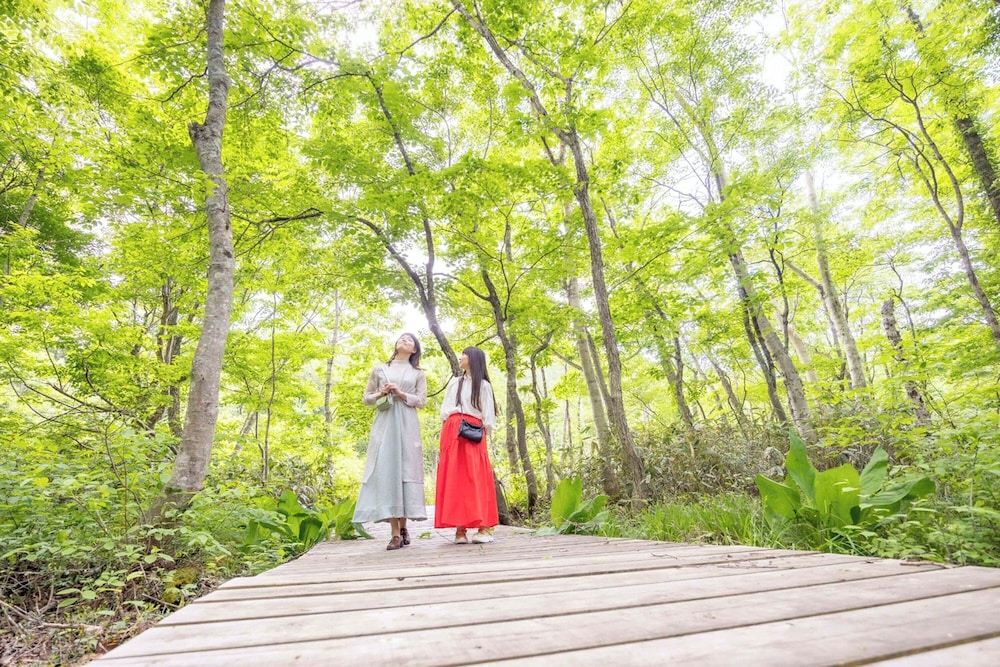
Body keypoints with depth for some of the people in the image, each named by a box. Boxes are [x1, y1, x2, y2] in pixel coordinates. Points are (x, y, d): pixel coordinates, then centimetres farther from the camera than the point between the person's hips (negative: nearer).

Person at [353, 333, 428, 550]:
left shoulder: (418, 373, 13)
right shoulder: (379, 369, 15)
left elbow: (421, 401, 3)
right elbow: (366, 398, 14)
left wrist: (400, 393, -10)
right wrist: (380, 394, -6)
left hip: (407, 425, 0)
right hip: (384, 424, 0)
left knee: (406, 470, -5)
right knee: (386, 470, -9)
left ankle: (403, 527, 6)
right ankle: (395, 533, -7)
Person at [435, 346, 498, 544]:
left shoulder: (483, 385, 9)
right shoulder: (454, 383, 19)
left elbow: (488, 415, 4)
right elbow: (444, 410, 16)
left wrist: (486, 435, -5)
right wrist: (449, 431, 5)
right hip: (451, 432, 4)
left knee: (476, 477, -8)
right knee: (453, 477, -3)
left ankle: (484, 527, -5)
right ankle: (460, 528, -2)